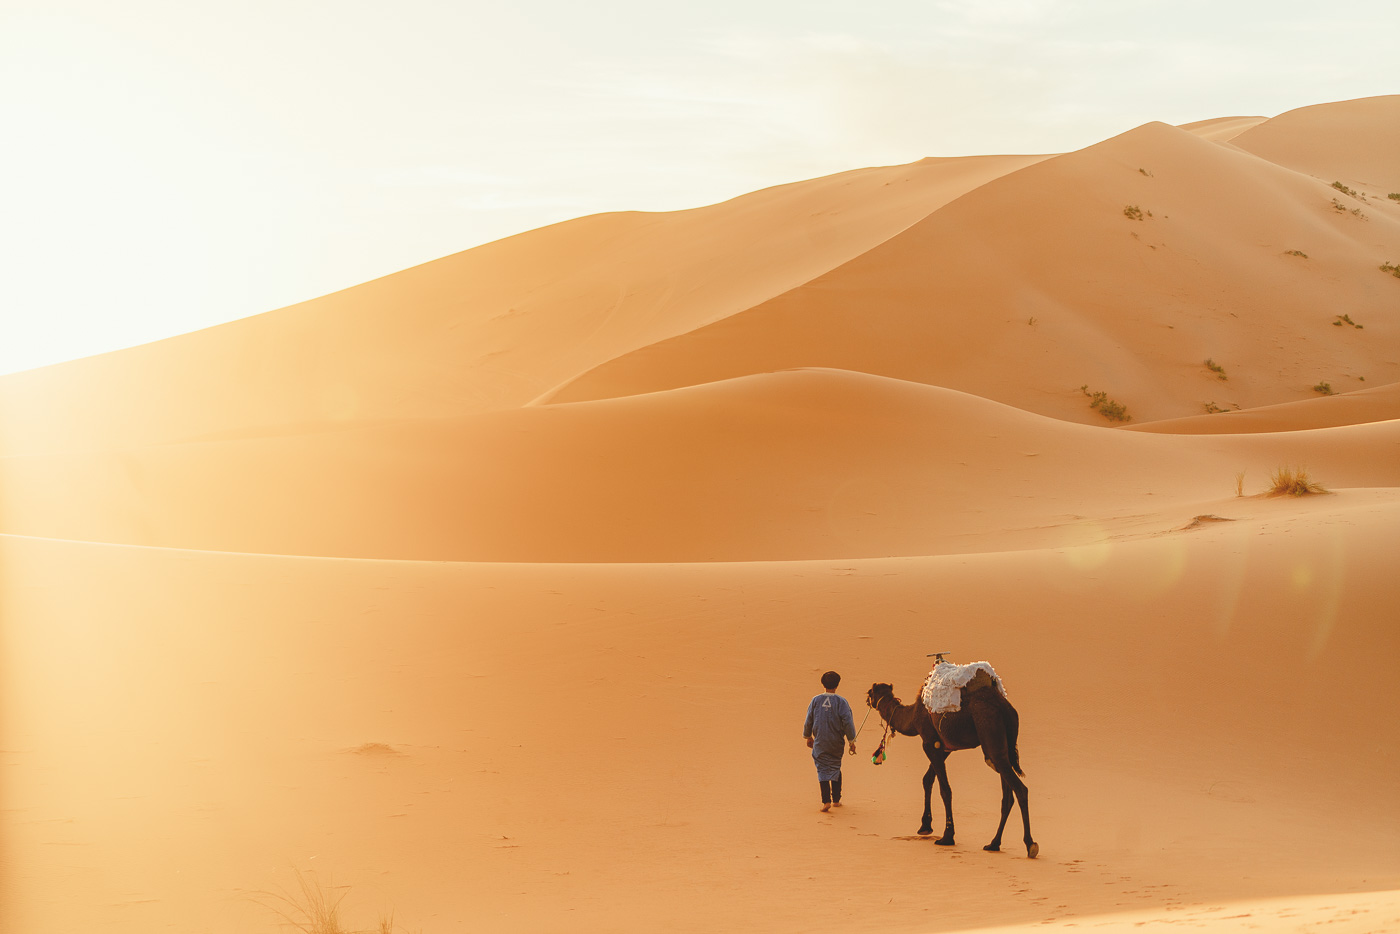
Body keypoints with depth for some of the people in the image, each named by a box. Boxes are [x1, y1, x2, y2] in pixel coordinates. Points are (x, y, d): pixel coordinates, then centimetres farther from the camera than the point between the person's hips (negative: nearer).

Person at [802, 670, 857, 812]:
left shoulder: (816, 700, -3)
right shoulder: (841, 701, -9)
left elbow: (808, 721, 4)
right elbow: (848, 722, -11)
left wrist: (808, 737, 20)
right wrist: (851, 741, -3)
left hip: (820, 742, 0)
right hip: (836, 743, 0)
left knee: (823, 770, 2)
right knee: (835, 768, 17)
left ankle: (826, 801, -12)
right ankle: (836, 800, 23)